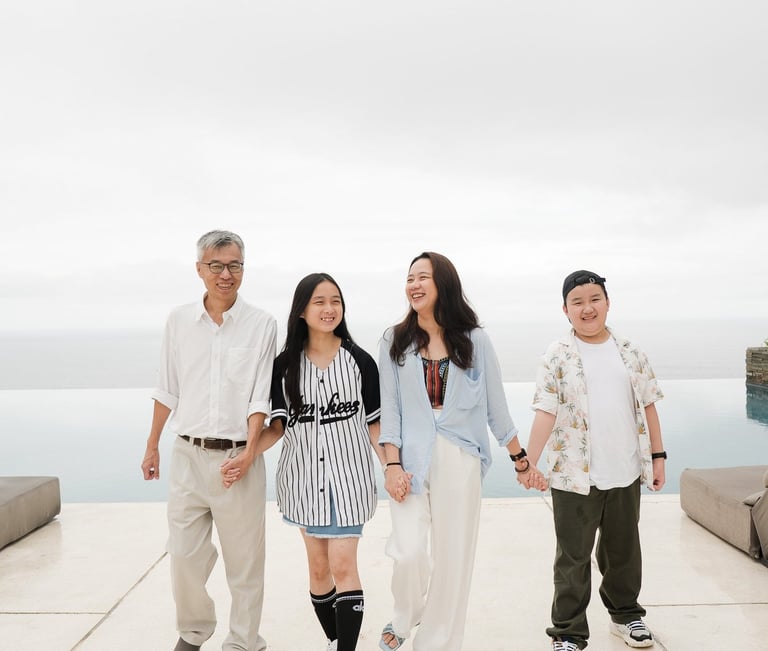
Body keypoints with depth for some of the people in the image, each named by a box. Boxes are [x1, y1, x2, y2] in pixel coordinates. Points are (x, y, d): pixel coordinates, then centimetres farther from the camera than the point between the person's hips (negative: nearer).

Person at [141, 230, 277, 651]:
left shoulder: (261, 325, -4)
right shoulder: (179, 320, 4)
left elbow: (260, 397, -5)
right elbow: (167, 391, 11)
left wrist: (249, 452, -14)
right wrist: (152, 446, 13)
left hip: (238, 457, -2)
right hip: (188, 455, 3)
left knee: (244, 562, 5)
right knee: (184, 557, 10)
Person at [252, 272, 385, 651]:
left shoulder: (360, 361, -2)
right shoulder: (285, 364, 1)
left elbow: (374, 424, 1)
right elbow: (278, 425, 1)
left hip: (348, 475, -2)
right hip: (304, 476, 2)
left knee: (343, 566, -6)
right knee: (318, 567, 11)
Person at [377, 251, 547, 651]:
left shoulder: (475, 341, 1)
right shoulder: (395, 342, 3)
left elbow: (496, 407, 6)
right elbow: (389, 408, 1)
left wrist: (521, 462, 9)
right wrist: (393, 465, -8)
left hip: (460, 460, 0)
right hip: (410, 458, 0)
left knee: (452, 559, 6)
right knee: (409, 553, -10)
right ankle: (404, 618, 22)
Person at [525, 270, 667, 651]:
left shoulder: (629, 352, 5)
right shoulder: (558, 356, -7)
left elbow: (647, 405, 10)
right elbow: (546, 411, -14)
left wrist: (657, 455, 8)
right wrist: (528, 461, -22)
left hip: (626, 474, 4)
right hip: (575, 477, -4)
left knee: (623, 550, 21)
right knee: (573, 558, 6)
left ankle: (625, 613, 42)